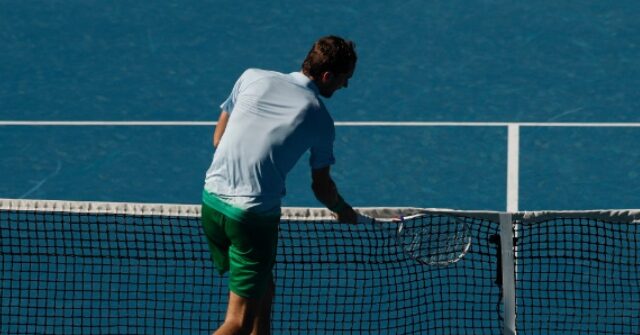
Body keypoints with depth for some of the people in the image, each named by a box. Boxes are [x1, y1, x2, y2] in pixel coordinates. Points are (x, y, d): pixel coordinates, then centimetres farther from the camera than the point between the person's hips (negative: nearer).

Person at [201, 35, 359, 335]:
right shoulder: (319, 119, -1)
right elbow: (321, 187, 11)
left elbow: (218, 138, 14)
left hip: (212, 198, 6)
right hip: (255, 215, -6)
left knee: (263, 291, 25)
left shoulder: (252, 78, 7)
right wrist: (344, 212, 31)